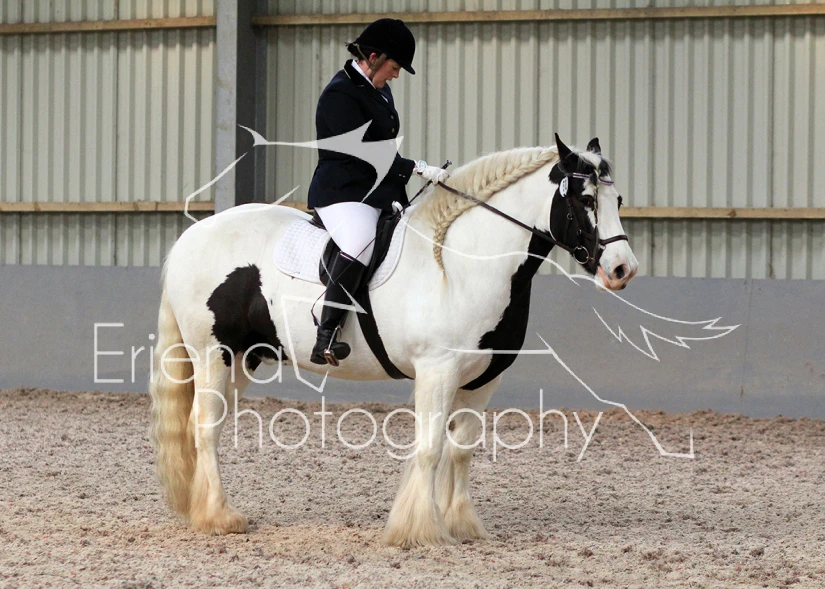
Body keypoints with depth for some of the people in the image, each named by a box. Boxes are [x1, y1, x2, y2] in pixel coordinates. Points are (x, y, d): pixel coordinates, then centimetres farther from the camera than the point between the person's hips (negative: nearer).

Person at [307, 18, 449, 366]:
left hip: (381, 193, 11)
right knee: (360, 244, -37)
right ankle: (325, 339, -41)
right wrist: (416, 167, -18)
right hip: (343, 193, -11)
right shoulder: (340, 95, -12)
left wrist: (397, 193, 9)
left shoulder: (379, 92, 18)